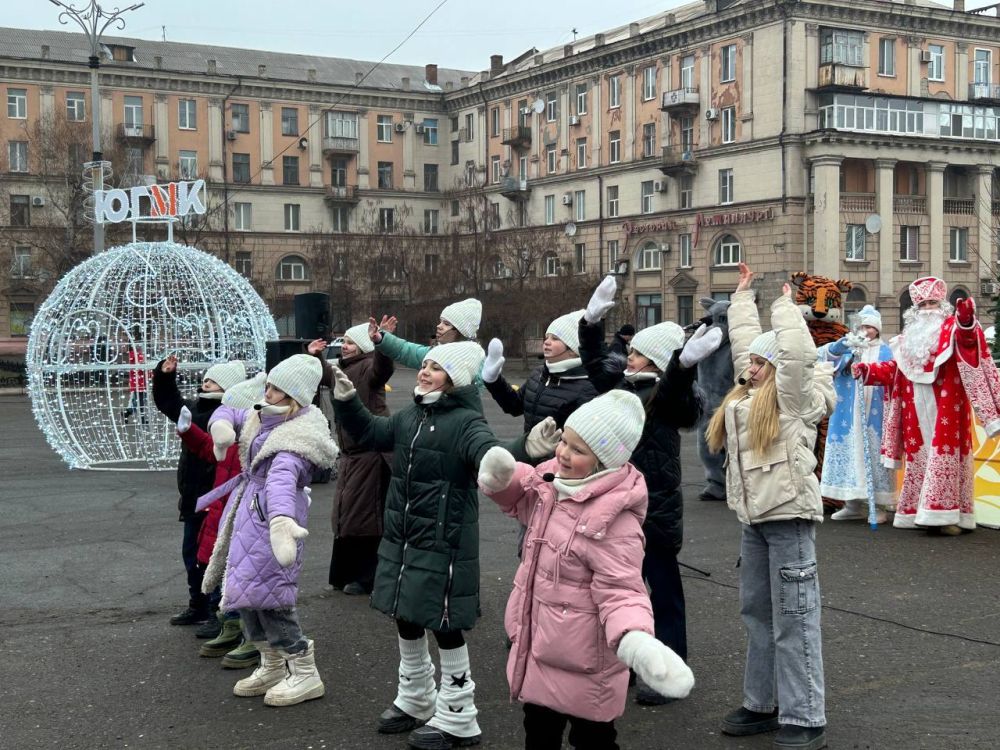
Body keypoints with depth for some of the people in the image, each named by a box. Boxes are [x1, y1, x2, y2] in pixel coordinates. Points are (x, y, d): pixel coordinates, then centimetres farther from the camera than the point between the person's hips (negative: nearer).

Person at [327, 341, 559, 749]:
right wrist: (346, 399, 12)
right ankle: (414, 701, 38)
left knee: (444, 626, 1)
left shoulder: (467, 421, -15)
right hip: (400, 538, 8)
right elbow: (368, 432, 24)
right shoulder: (409, 416, 8)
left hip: (444, 543, -8)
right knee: (406, 618, 18)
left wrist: (524, 448, -54)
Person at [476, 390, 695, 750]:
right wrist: (501, 479, -4)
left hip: (582, 665, -8)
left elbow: (619, 592, -26)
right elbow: (523, 500, 19)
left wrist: (636, 641, -46)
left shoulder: (615, 520, -28)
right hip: (537, 644, 8)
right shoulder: (554, 478, -3)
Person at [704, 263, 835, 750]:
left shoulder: (794, 396, -7)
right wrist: (744, 295, 29)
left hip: (789, 515, -9)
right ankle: (762, 704, 24)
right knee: (757, 614, 14)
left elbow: (796, 353, -23)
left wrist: (785, 305, -11)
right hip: (753, 517, 9)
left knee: (794, 620, -6)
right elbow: (745, 341, 24)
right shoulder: (748, 394, 15)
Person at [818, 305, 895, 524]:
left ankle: (880, 505, 0)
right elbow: (827, 354, -8)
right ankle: (853, 504, 10)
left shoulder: (883, 351, 8)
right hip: (849, 414, 2)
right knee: (849, 452, 3)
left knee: (874, 453, -5)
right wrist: (846, 342, -25)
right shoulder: (849, 348, 11)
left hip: (874, 414, -2)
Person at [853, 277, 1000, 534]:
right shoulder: (909, 337, 19)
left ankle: (945, 514, -11)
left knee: (943, 455, -10)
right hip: (916, 409, 6)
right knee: (918, 457, 5)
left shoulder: (952, 328, 2)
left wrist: (966, 322, -42)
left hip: (945, 406, -5)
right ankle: (919, 513, 9)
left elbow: (968, 342, -20)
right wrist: (869, 371, 9)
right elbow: (896, 368, 22)